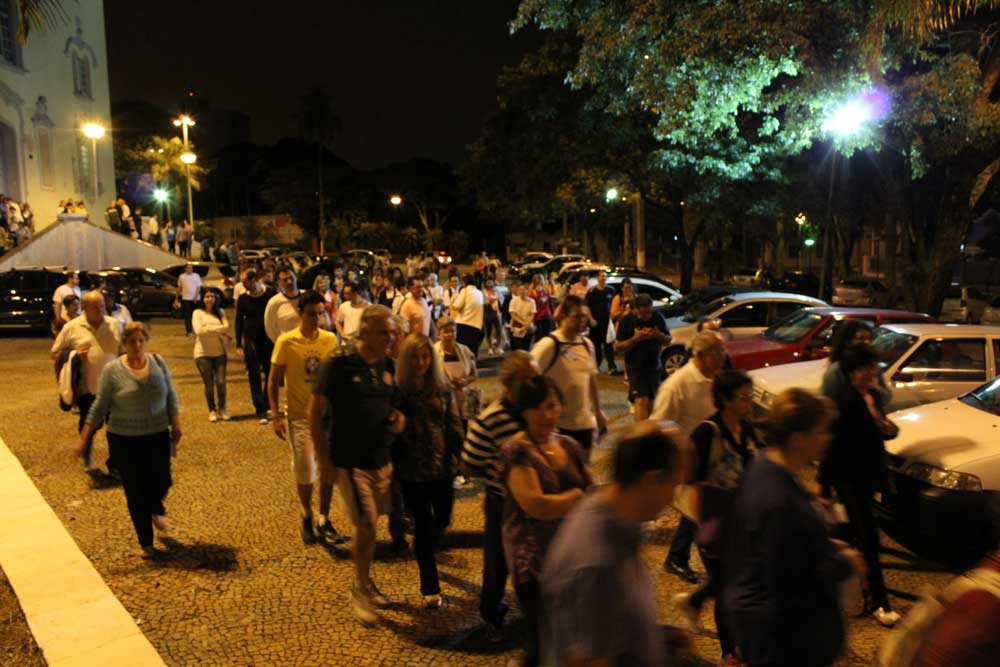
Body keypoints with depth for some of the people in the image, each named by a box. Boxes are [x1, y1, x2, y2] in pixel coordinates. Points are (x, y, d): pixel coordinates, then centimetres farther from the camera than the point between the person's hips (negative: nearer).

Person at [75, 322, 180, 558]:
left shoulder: (158, 362, 0)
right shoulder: (112, 370, -8)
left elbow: (171, 396, 7)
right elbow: (99, 407, -4)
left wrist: (176, 425, 1)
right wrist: (84, 439, -5)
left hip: (158, 436, 2)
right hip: (125, 441, -2)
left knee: (162, 483, 1)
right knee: (135, 492, 4)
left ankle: (156, 508, 38)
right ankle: (146, 542, 19)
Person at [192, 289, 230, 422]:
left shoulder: (220, 312, 9)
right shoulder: (198, 313, -1)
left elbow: (226, 327, -4)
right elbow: (199, 331, -14)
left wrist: (209, 328, -13)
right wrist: (218, 329, -10)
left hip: (219, 352, 2)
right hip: (203, 353, -2)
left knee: (221, 382, 0)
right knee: (209, 384, 3)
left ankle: (222, 409, 17)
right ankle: (212, 410, 17)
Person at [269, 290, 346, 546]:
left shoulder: (330, 340, -3)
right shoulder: (286, 342, -10)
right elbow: (273, 380, -4)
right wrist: (276, 415, -10)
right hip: (299, 416, -3)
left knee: (329, 469, 8)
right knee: (305, 472, 0)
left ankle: (324, 521, 26)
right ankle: (307, 516, 27)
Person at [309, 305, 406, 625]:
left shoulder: (387, 365, 3)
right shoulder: (338, 365, -13)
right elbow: (315, 412, -9)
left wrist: (399, 417, -6)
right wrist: (323, 457, -11)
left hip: (381, 458, 5)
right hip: (350, 461, -5)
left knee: (367, 524, 16)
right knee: (366, 525, -6)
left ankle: (365, 583, 34)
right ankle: (360, 590, 15)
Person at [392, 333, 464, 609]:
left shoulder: (442, 389, 0)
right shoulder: (397, 390, -9)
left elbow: (454, 425, 4)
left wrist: (456, 456, -4)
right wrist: (395, 464, -7)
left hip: (441, 467, 3)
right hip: (412, 470, -3)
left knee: (442, 519, 15)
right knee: (423, 524, 4)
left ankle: (426, 553, 49)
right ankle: (430, 589, 19)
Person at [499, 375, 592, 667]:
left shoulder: (569, 446, 4)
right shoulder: (516, 451, -14)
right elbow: (536, 505, -23)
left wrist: (560, 503, -13)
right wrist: (578, 497, -11)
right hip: (534, 560, -5)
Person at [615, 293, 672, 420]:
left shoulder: (658, 318, 2)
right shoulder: (626, 321, -8)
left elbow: (668, 341, 9)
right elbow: (618, 346, -8)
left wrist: (658, 335, -14)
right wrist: (636, 338, -23)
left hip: (654, 366, 4)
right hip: (635, 368, -4)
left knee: (650, 401, 12)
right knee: (641, 401, -16)